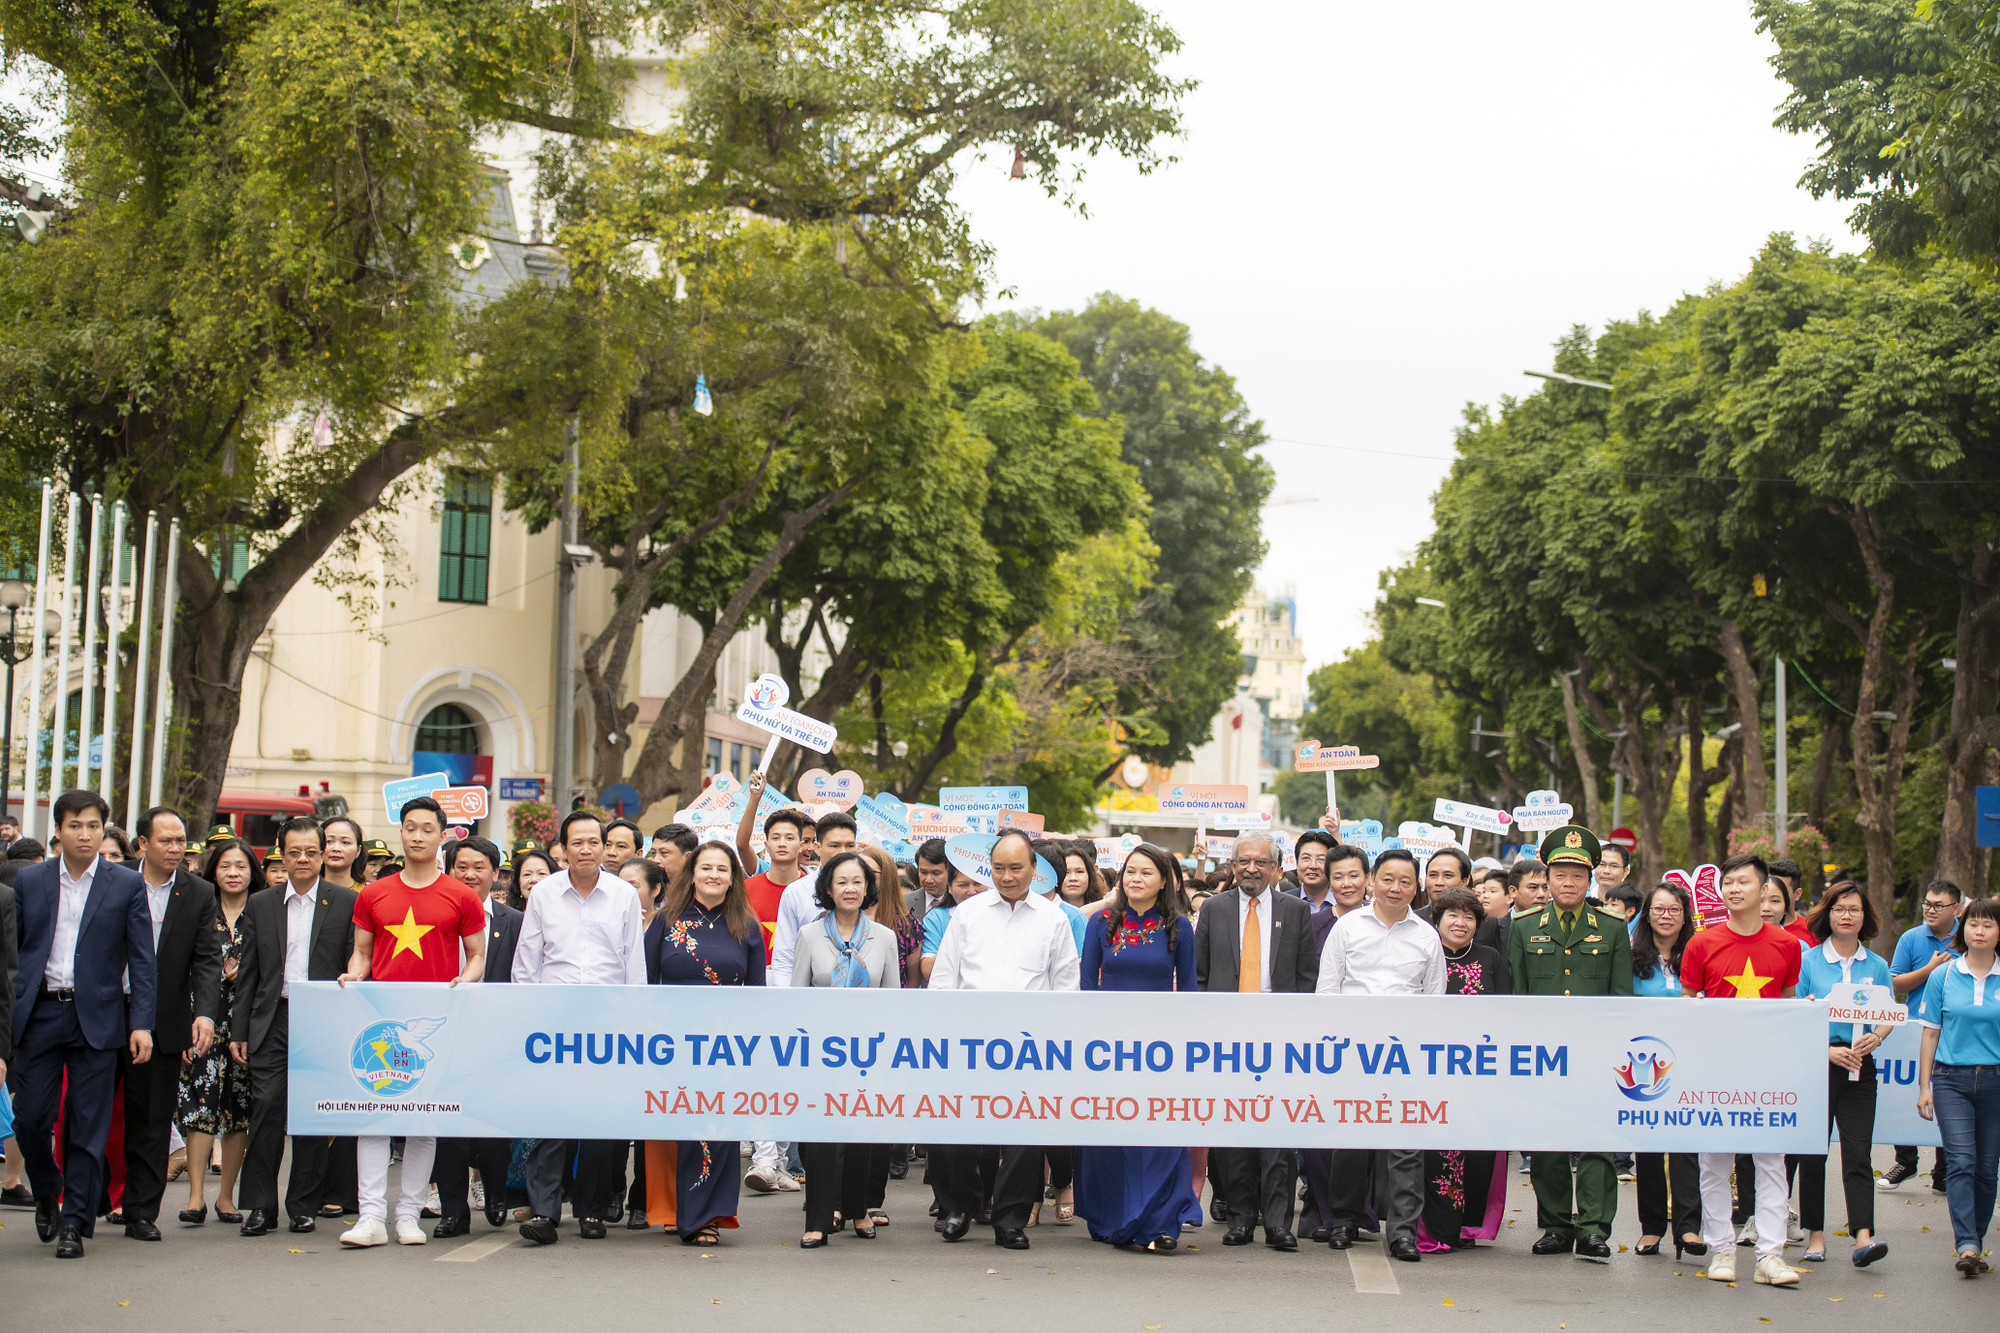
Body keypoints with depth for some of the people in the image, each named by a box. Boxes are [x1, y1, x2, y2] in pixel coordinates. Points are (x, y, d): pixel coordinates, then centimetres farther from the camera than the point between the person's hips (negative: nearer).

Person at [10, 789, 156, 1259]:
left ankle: (74, 1223, 10)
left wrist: (142, 1023, -7)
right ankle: (47, 1195, 28)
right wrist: (7, 1013, 1)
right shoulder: (29, 880, 8)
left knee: (88, 1127, 1)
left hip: (96, 1017, -1)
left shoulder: (128, 885, 2)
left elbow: (142, 959, 1)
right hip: (38, 1013, 1)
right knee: (30, 1118, 1)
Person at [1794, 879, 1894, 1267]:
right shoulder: (1808, 961, 1)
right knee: (1813, 1151, 4)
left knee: (1858, 1151, -8)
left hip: (1859, 1068, 1)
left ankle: (1863, 1236, -16)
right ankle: (1815, 1233, 14)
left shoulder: (1876, 966, 9)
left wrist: (1875, 1038, -7)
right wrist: (1827, 1050, -13)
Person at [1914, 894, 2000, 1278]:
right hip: (1952, 1078, -1)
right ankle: (1967, 1246, -18)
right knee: (1960, 1161, -12)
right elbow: (1930, 1033, 7)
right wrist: (1924, 1085, 4)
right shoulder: (1942, 977, 4)